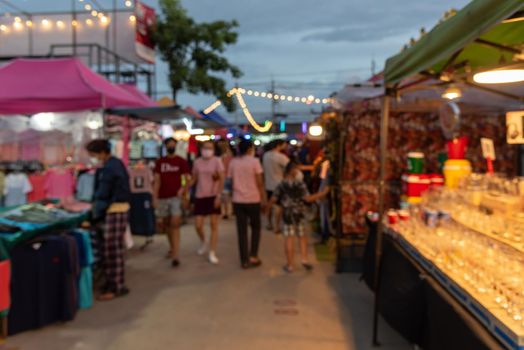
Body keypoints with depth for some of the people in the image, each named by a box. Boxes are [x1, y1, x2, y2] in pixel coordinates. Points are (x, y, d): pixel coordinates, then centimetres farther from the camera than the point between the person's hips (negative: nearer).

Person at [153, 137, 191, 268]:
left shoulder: (181, 161, 1)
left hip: (176, 197, -4)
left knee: (175, 224, -13)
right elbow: (157, 181, 6)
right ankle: (172, 247, 36)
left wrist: (183, 190, -15)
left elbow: (188, 180, 2)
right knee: (164, 224, 13)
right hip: (163, 197, 4)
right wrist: (155, 197, -1)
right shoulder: (160, 162, 8)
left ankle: (175, 255, -14)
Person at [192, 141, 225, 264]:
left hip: (213, 196, -3)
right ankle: (204, 243, 33)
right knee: (198, 225, 2)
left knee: (214, 225, 0)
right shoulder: (197, 162, 5)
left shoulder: (217, 161, -6)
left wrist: (219, 196, -16)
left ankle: (212, 253, 7)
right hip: (200, 196, 3)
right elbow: (194, 179, 11)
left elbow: (222, 179, -9)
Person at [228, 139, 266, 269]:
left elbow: (231, 181, 6)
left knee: (242, 230, 7)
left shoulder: (233, 162, 4)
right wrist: (263, 198, -1)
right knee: (255, 228, 16)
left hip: (238, 200, 3)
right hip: (253, 200, -3)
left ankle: (245, 260, 9)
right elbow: (260, 183, -8)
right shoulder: (254, 161, -6)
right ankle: (253, 256, 9)